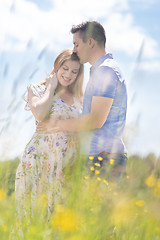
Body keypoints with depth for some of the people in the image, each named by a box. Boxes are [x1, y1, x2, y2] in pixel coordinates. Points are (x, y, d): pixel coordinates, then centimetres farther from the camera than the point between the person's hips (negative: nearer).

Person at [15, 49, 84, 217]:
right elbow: (40, 114, -16)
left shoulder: (78, 98, 17)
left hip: (67, 164, 4)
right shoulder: (37, 90, 5)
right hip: (40, 158, -4)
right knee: (35, 207, -8)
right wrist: (51, 88, -3)